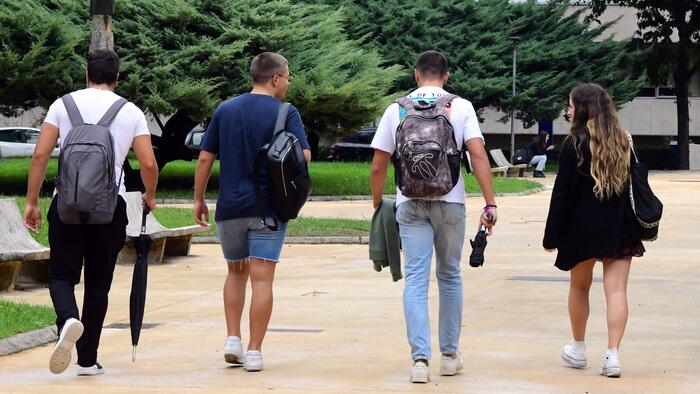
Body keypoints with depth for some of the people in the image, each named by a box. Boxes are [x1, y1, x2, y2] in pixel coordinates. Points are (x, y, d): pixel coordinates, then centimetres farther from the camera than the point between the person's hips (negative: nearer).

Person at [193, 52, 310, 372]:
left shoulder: (225, 110, 7)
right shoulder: (286, 113, -4)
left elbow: (205, 158, 5)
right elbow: (304, 156, -13)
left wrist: (199, 199, 12)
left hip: (230, 207, 3)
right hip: (269, 209, -3)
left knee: (236, 272, 20)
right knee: (262, 279, -1)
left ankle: (232, 339, 9)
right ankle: (254, 352, -3)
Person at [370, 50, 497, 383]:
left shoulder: (397, 109, 6)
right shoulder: (460, 107, 2)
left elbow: (378, 166, 5)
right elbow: (478, 155, -9)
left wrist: (377, 205, 17)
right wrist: (490, 204, -8)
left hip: (410, 205, 0)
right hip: (450, 202, 0)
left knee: (416, 279, -1)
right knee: (449, 276, 14)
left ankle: (420, 357, -13)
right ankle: (450, 355, 21)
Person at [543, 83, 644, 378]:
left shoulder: (575, 143, -9)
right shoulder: (623, 141, 5)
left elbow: (562, 192, -9)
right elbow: (634, 185, 9)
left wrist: (552, 235, -4)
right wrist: (633, 224, 15)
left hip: (583, 227, -3)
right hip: (620, 227, 3)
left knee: (579, 287, 16)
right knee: (617, 290, -2)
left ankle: (578, 349, 28)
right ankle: (612, 356, -10)